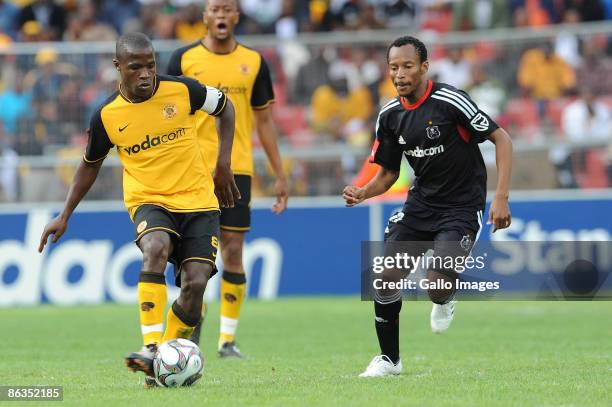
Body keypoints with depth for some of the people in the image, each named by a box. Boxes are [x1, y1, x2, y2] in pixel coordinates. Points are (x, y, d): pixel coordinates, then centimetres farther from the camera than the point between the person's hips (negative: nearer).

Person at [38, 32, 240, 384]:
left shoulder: (181, 90, -7)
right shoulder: (106, 116, -5)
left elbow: (225, 107, 12)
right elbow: (91, 164, 13)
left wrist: (224, 163, 4)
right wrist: (65, 217, 10)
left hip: (198, 200, 1)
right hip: (149, 200, -1)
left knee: (195, 284, -14)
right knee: (156, 248, -34)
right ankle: (151, 348, -38)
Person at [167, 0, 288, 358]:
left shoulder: (253, 62, 7)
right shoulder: (184, 59, 2)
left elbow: (264, 119, 12)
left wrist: (280, 175, 9)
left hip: (237, 169, 1)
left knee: (233, 251, 0)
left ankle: (228, 339, 6)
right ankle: (194, 323, 14)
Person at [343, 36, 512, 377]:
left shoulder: (450, 101, -17)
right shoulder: (390, 115, 2)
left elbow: (502, 139, -13)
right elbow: (388, 173, 12)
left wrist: (501, 198, -20)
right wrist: (362, 193, -10)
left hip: (462, 206, -6)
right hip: (420, 204, 6)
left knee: (437, 284, -22)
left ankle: (445, 300, 18)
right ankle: (390, 359, 13)